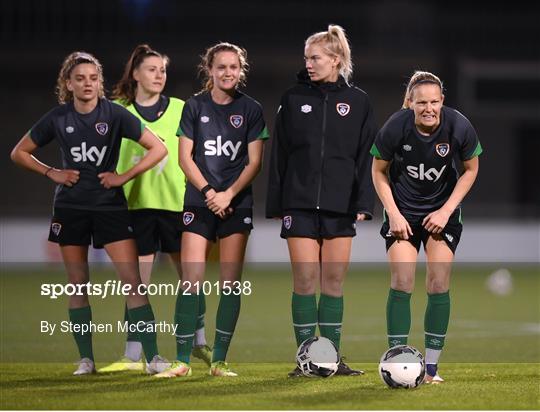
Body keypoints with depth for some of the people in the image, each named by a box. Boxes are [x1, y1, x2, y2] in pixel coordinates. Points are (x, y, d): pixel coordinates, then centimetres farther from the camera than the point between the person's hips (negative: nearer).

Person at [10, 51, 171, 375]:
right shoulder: (58, 118, 0)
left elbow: (159, 148, -7)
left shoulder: (114, 114, -7)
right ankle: (86, 359, 12)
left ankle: (153, 357, -11)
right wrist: (52, 173, -1)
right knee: (78, 285, 5)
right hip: (70, 208, 2)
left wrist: (125, 176, -10)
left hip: (110, 205, -2)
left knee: (133, 281, -10)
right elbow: (19, 153, 11)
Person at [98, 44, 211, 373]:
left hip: (176, 202, 0)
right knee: (137, 281, 0)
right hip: (137, 204, 0)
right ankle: (133, 355, 3)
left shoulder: (180, 110, 5)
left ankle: (199, 342, 22)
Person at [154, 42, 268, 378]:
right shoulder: (195, 107, 4)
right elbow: (185, 156, 2)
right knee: (191, 281, -8)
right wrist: (208, 192, -10)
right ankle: (183, 360, -5)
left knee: (231, 284, -1)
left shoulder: (251, 109, 4)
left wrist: (228, 194, -11)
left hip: (236, 203, 0)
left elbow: (254, 161, 1)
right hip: (199, 202, 0)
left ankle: (219, 360, 5)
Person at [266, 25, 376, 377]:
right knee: (305, 279, -4)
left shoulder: (358, 102, 5)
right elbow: (279, 153, 7)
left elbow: (366, 156, 5)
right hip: (300, 203, 0)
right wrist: (276, 203, 2)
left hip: (339, 205, 0)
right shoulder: (294, 99, 6)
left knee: (334, 281, 2)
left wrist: (363, 203, -3)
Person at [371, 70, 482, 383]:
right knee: (402, 282, -11)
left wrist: (447, 210, -8)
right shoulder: (396, 127, -22)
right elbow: (379, 171, -4)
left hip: (442, 211, 1)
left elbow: (470, 170, -2)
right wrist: (393, 214, -11)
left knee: (439, 285, -4)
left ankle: (431, 367, 4)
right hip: (403, 211, -1)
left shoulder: (459, 126, -19)